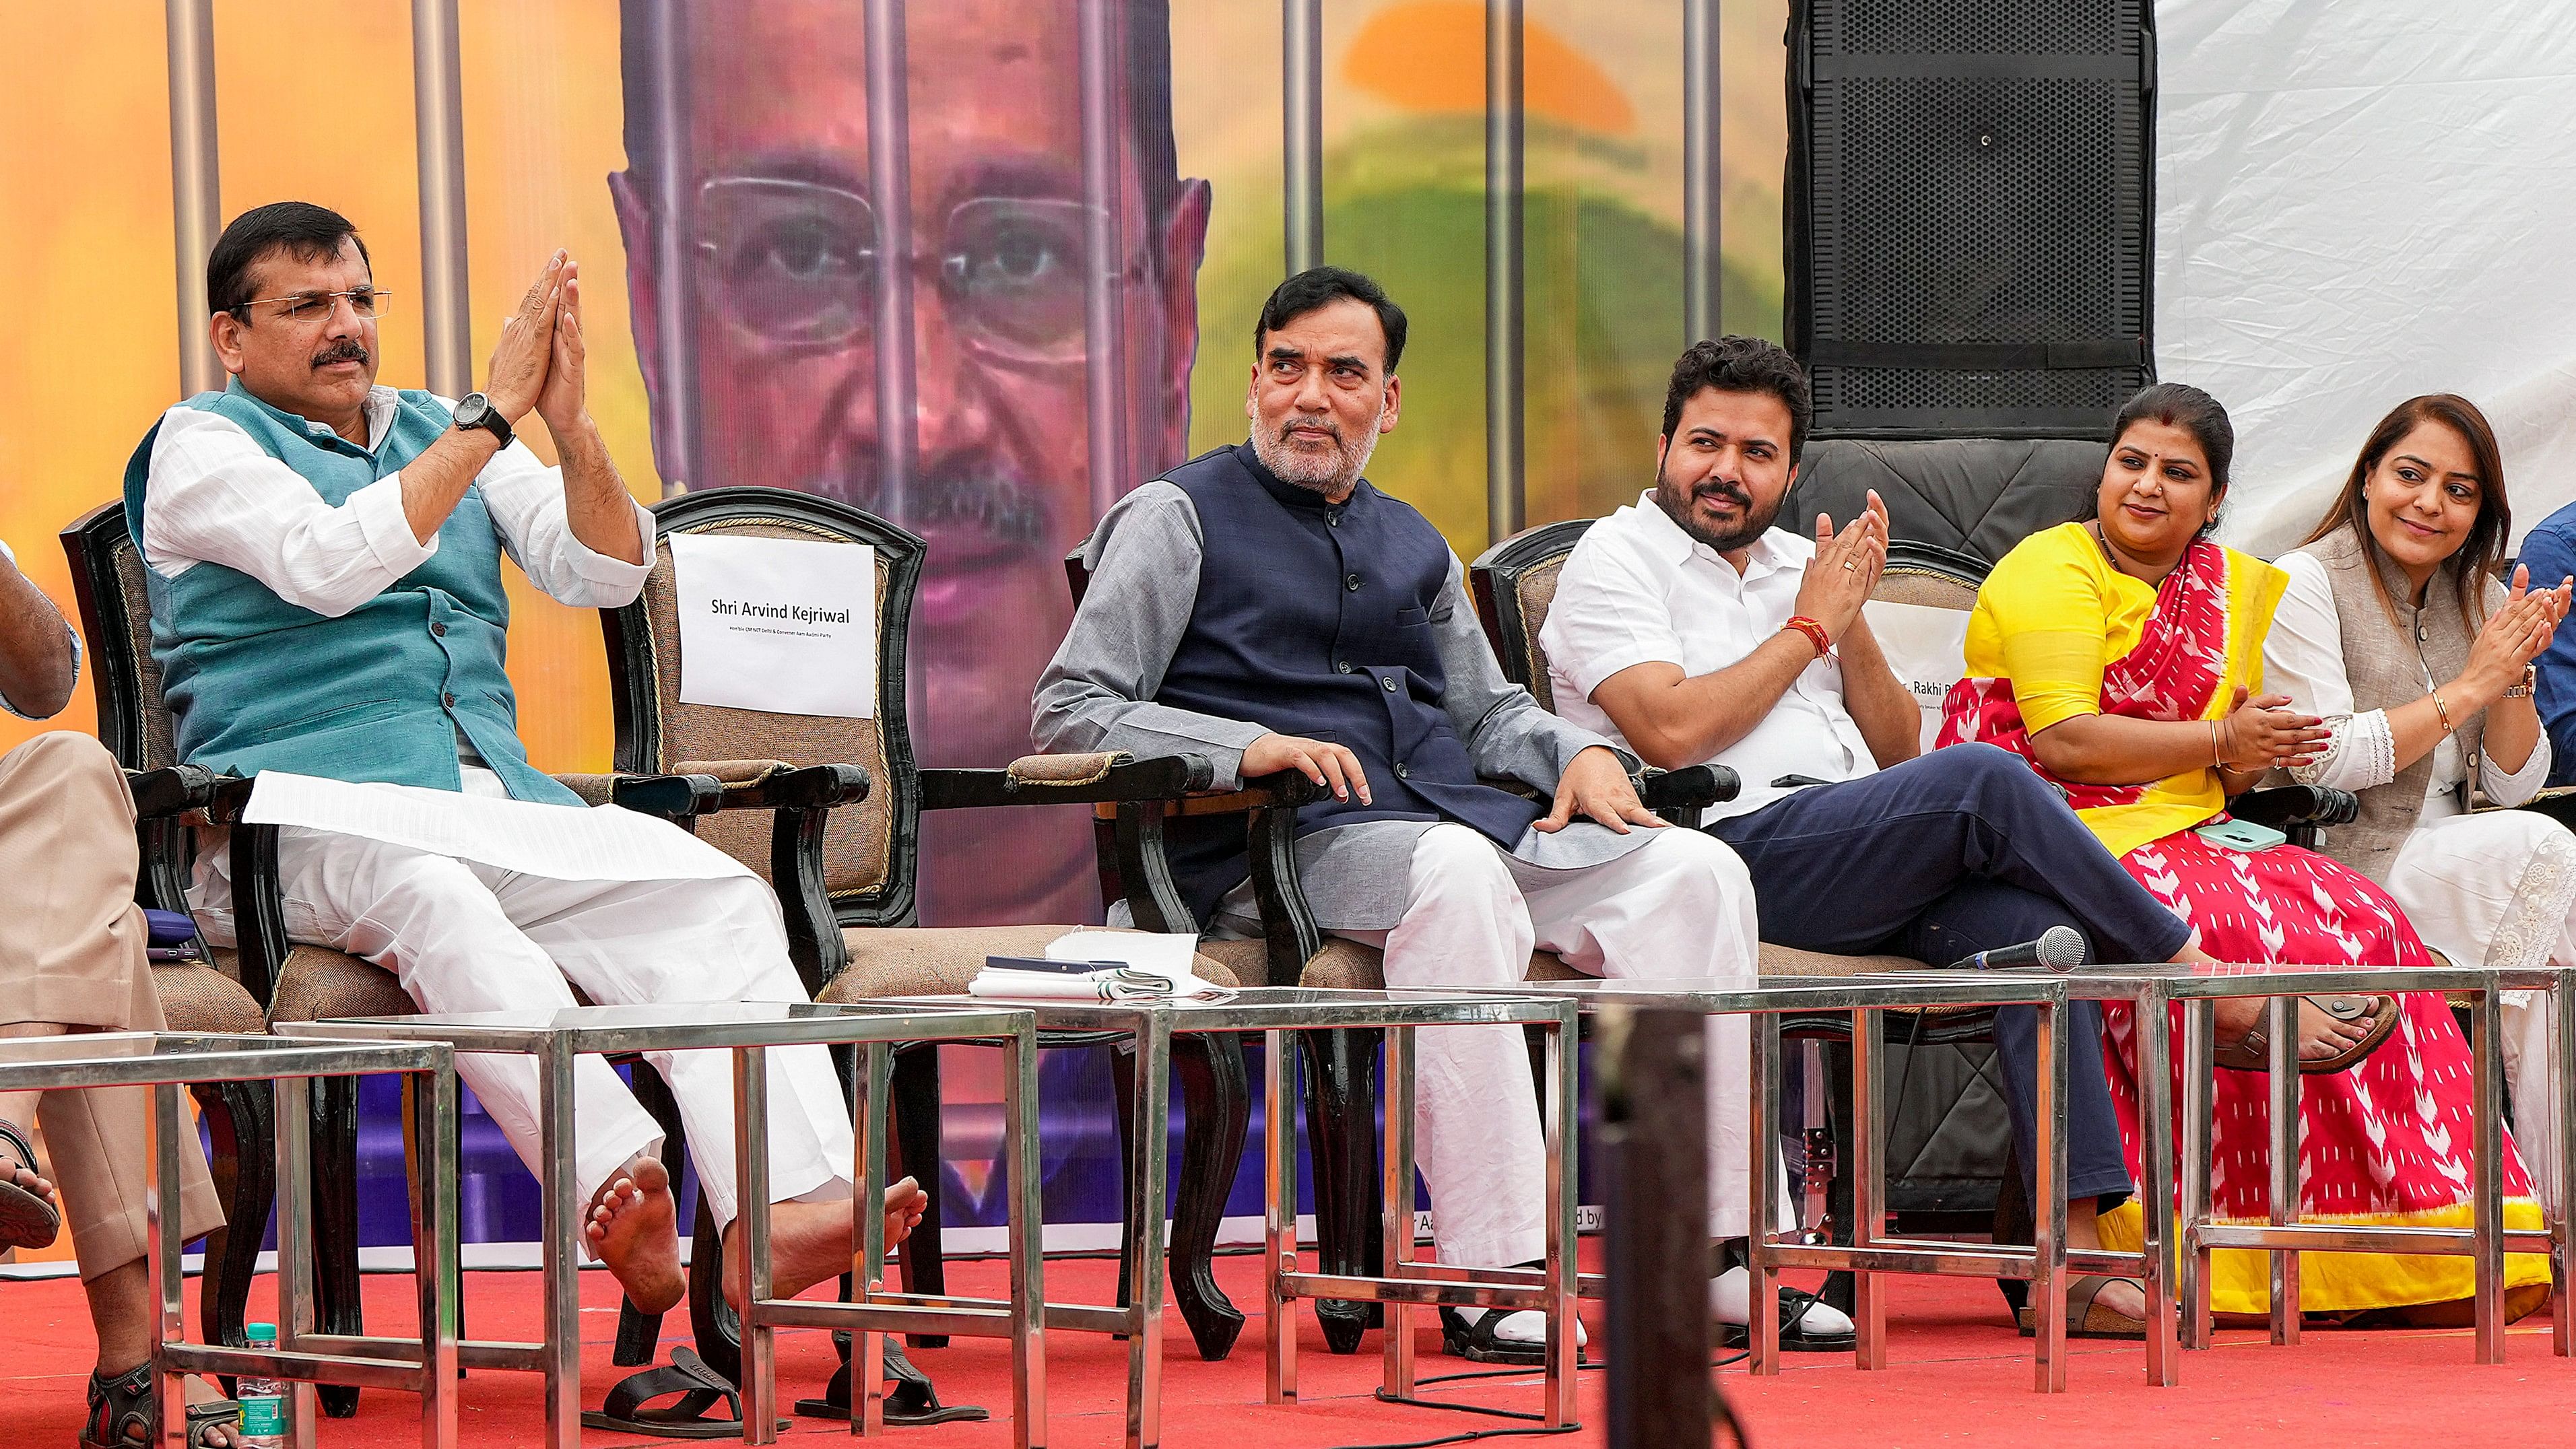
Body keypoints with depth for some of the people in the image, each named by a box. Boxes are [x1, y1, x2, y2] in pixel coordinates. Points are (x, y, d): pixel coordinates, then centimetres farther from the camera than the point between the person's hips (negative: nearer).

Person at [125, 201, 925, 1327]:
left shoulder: (445, 433, 24)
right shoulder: (201, 444, 7)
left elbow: (605, 572, 11)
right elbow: (327, 562, -14)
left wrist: (570, 423, -8)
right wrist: (493, 417, -13)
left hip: (496, 803, 6)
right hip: (298, 812, -6)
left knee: (722, 896, -20)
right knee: (432, 898, -41)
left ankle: (790, 1205, -38)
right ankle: (615, 1191, -53)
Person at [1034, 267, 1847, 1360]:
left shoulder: (1413, 546, 27)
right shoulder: (1179, 519, 7)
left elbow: (1486, 710, 32)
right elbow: (1068, 712, -3)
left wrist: (1582, 754, 8)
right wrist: (1249, 747, -18)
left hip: (1464, 820, 7)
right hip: (1278, 848, -7)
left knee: (1696, 872, -15)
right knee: (1457, 874, -39)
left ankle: (1711, 1250, -20)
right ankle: (1492, 1282, -42)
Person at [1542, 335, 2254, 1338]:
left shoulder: (1802, 566, 26)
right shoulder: (1618, 560, 7)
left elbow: (1898, 751, 21)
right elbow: (1672, 730, -11)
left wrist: (1852, 620, 6)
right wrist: (1809, 625, 0)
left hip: (1869, 875, 6)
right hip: (1734, 852, -6)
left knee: (2028, 918, -25)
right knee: (1985, 780, -27)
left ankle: (2076, 1252, -32)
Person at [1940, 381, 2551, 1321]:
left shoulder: (2232, 587, 19)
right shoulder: (2052, 572, -3)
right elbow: (2062, 741, -16)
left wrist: (2260, 754, -4)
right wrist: (2218, 741, -10)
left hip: (2183, 839, 7)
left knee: (2356, 921, -16)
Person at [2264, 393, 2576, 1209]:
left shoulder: (2478, 597, 14)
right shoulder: (2306, 584, -5)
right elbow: (2323, 762, -16)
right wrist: (2467, 688, -13)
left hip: (2448, 864, 6)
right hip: (2336, 865, -6)